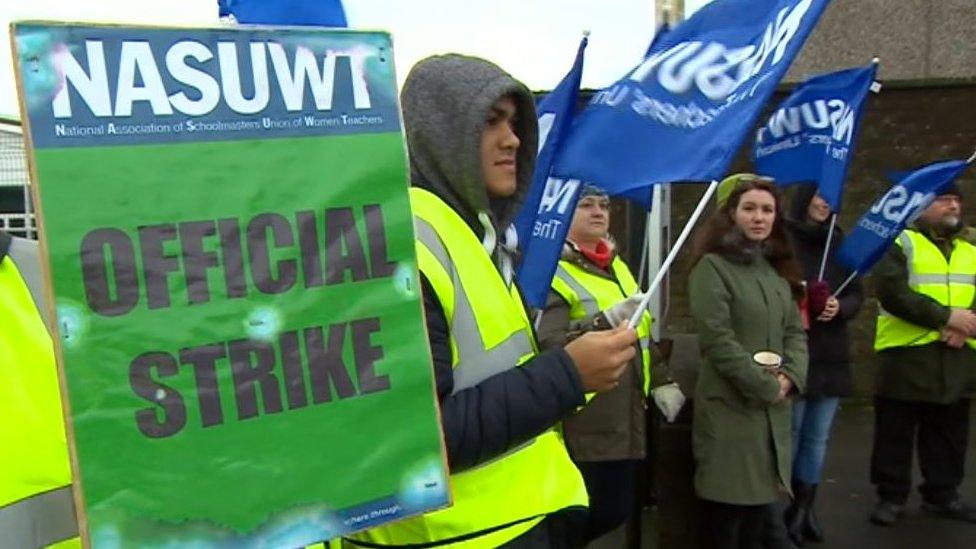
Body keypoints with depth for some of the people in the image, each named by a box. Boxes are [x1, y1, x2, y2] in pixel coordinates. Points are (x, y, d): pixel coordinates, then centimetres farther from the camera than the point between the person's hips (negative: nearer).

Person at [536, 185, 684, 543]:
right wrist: (607, 320, -31)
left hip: (628, 419, 8)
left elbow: (644, 332, 25)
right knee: (598, 515, -5)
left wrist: (662, 381, 13)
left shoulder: (618, 267, 17)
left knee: (619, 510, 13)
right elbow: (549, 345, -21)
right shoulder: (554, 272, -10)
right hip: (586, 427, -8)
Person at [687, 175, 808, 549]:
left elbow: (796, 330, 12)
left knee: (762, 499, 14)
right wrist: (766, 385, -13)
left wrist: (790, 377, -5)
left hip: (774, 408, 7)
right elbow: (717, 340, -17)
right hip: (730, 406, -7)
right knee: (728, 508, 0)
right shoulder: (712, 266, -10)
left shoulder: (777, 268, 15)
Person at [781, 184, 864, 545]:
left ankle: (804, 507, 22)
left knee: (817, 437, 10)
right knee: (789, 434, 1)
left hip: (831, 355, 5)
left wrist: (840, 307, -7)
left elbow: (857, 294, 13)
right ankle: (782, 509, 13)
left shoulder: (840, 243, 11)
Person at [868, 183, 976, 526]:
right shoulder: (900, 244, -1)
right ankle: (891, 496, 14)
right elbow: (892, 293, -15)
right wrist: (946, 316, -18)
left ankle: (942, 494, 28)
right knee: (895, 433, 3)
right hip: (906, 357, -5)